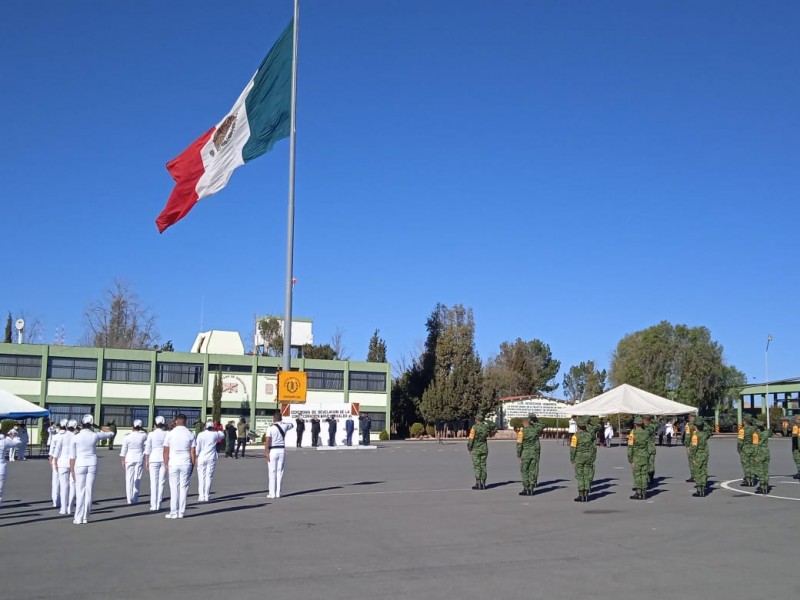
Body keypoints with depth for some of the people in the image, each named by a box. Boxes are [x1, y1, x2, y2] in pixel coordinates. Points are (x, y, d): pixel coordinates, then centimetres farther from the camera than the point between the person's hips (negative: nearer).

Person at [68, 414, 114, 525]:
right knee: (89, 491, 6)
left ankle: (78, 518, 1)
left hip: (80, 465, -2)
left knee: (80, 492, 3)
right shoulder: (95, 436, -3)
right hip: (92, 464, 2)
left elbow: (72, 456, -3)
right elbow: (111, 433, 14)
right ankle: (85, 518, 9)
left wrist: (72, 470, 4)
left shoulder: (75, 438, -6)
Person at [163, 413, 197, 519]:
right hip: (186, 463, 1)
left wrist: (166, 464, 7)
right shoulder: (190, 434, 0)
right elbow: (193, 452, 1)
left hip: (173, 463, -1)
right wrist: (193, 465, 9)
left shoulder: (170, 434, -2)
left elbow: (166, 451, -1)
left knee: (174, 487, 3)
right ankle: (181, 512, 6)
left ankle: (174, 512, 4)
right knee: (183, 487, 5)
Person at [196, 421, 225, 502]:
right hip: (211, 458, 0)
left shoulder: (200, 435, -3)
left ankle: (201, 496, 2)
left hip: (202, 458, 0)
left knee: (201, 477, 5)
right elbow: (223, 435, 19)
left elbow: (198, 447, -2)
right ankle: (207, 496, 2)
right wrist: (216, 430, 17)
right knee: (209, 477, 3)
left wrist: (197, 457, 7)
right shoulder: (215, 434, -1)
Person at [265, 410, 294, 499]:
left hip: (273, 451, -4)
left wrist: (266, 452, -12)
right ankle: (278, 493, 9)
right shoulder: (285, 426, 3)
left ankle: (272, 493, 0)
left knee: (272, 472, 0)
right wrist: (281, 422, 27)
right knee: (280, 472, 8)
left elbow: (267, 441, -15)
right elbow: (291, 425, 27)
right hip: (282, 450, 4)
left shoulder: (271, 428, -9)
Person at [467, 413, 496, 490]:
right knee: (483, 466, 8)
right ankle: (483, 484, 8)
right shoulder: (486, 426, 1)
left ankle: (478, 484, -5)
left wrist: (469, 448, -4)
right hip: (484, 449, 5)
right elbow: (494, 426, 19)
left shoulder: (474, 427, -15)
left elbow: (471, 439, -16)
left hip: (476, 450, -5)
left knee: (477, 466, -2)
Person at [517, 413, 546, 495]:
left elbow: (519, 445, -11)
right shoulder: (535, 429, 1)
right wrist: (534, 423, 21)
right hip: (535, 453, 4)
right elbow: (542, 426, 22)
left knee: (524, 471, 4)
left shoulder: (521, 432, -9)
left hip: (526, 453, -4)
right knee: (533, 471, 8)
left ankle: (526, 489, 1)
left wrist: (518, 456, -5)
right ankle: (531, 489, 6)